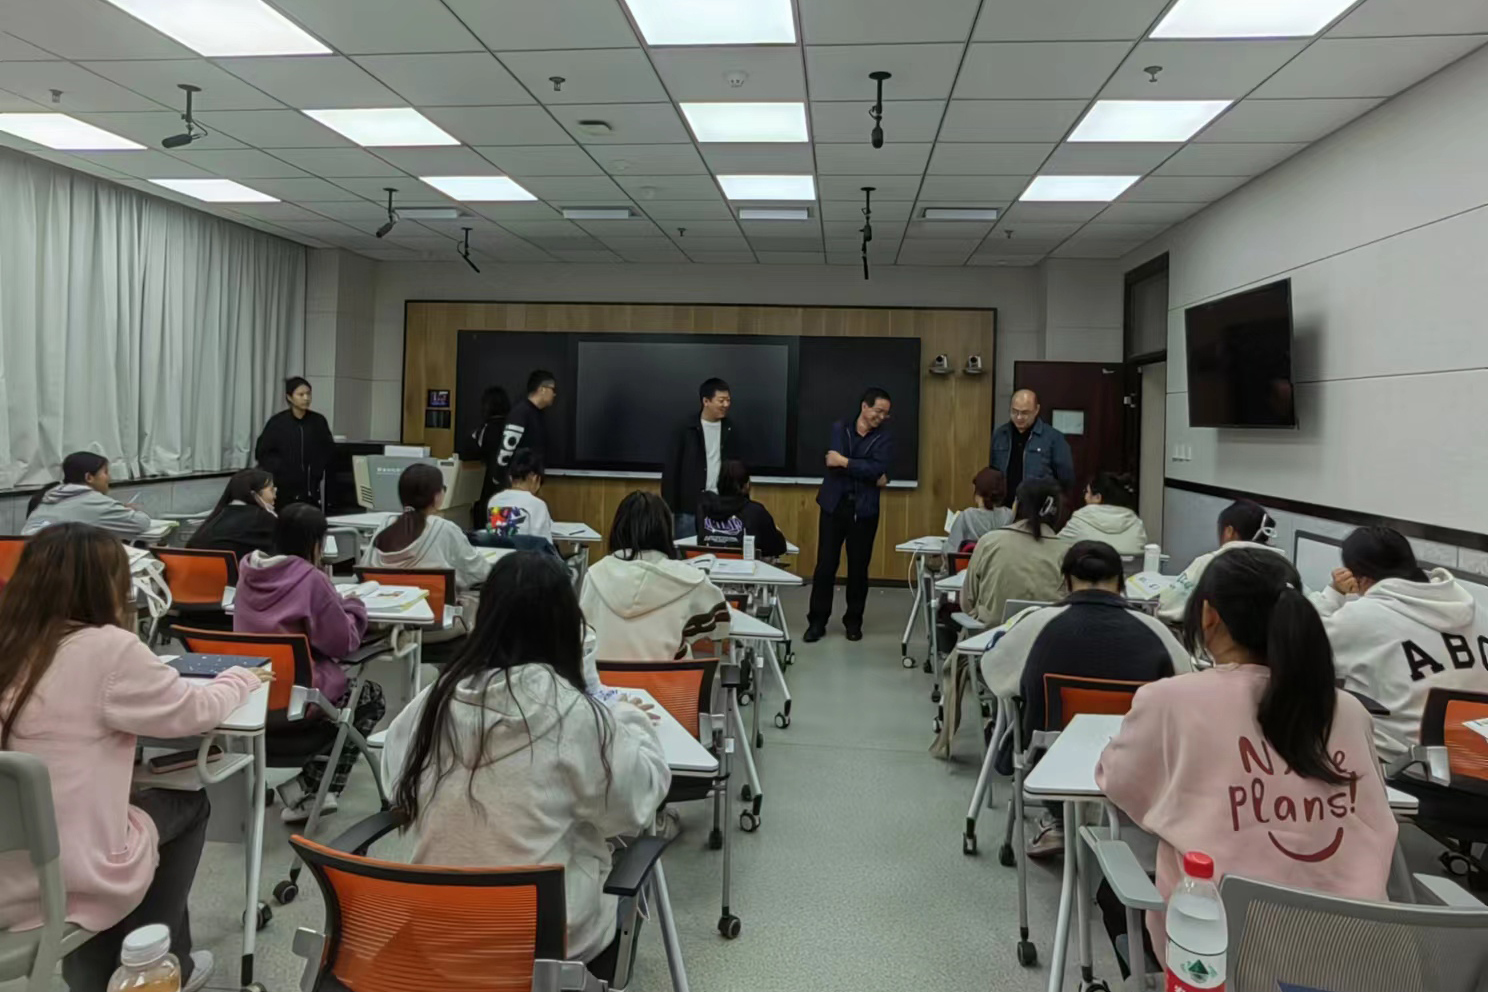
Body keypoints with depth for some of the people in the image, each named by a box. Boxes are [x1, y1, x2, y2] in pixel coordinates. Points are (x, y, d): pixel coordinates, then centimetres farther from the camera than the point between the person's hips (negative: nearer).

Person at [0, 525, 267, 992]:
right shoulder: (108, 649, -17)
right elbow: (195, 711, -4)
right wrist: (242, 678, 15)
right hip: (70, 880, -6)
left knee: (135, 800, 30)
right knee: (189, 803, 20)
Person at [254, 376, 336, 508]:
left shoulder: (318, 421, 3)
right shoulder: (277, 422, -4)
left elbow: (329, 450, 12)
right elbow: (262, 453, 0)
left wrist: (318, 469, -1)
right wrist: (281, 469, -10)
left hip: (311, 489, 2)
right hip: (285, 489, -2)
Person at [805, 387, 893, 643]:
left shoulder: (884, 438, 4)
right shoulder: (839, 428, 5)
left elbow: (878, 468, -14)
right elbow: (834, 462, -11)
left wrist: (845, 462, -16)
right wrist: (870, 475, -14)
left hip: (864, 509, 0)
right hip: (834, 505, 0)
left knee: (859, 567, 6)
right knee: (825, 565, 0)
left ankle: (853, 621, 20)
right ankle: (817, 621, 11)